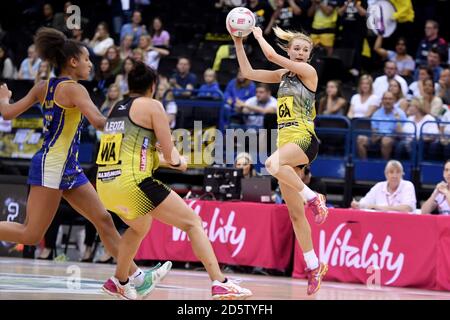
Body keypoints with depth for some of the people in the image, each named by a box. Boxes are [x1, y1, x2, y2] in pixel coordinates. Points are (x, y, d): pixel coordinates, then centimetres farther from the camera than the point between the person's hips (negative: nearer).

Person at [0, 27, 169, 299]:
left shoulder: (43, 87, 12)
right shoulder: (73, 88, -12)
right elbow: (99, 121, -24)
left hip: (69, 169, 10)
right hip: (51, 166, -10)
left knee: (104, 220, 7)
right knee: (31, 234, -8)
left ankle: (135, 276, 7)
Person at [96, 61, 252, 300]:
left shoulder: (116, 109, 20)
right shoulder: (151, 105, 0)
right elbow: (170, 153, -1)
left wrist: (164, 160, 42)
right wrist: (177, 161, 21)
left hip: (105, 183, 7)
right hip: (132, 181, -7)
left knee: (139, 226, 36)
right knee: (193, 222, 0)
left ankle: (119, 282, 44)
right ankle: (220, 284, -11)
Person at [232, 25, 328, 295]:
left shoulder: (308, 71, -3)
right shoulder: (284, 75, 17)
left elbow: (271, 55, -9)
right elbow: (248, 72, 17)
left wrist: (259, 35, 6)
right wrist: (238, 43, 10)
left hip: (304, 138, -8)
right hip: (285, 140, 8)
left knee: (273, 164, -41)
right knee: (295, 214, 5)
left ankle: (313, 198, -23)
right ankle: (314, 266, 10)